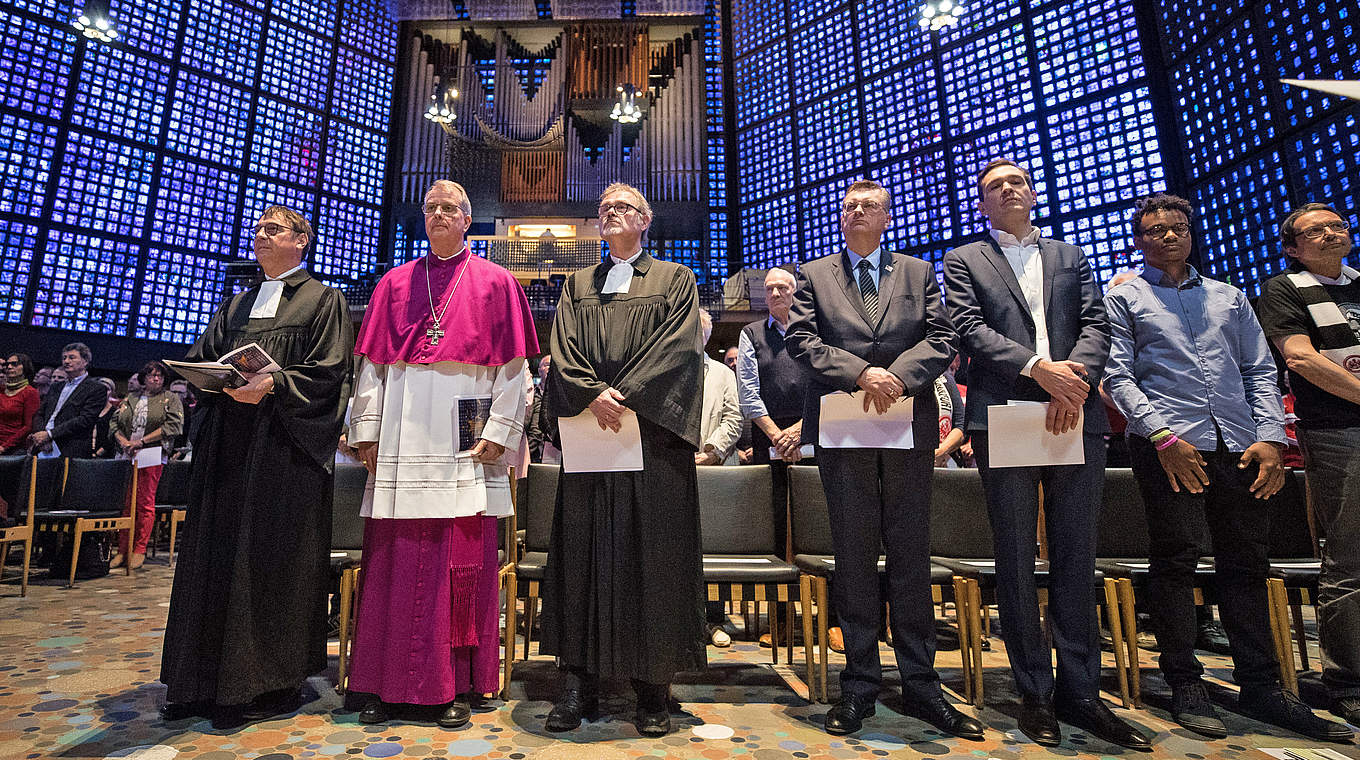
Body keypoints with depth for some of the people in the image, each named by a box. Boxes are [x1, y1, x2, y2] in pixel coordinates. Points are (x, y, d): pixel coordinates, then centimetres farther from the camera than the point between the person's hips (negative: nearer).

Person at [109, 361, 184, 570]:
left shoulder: (170, 399, 6)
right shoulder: (130, 399, 18)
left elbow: (172, 427, -6)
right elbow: (114, 423, 13)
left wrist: (142, 441, -12)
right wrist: (124, 442, -6)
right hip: (126, 457, 4)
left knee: (145, 503, -3)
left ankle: (139, 550, 4)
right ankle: (123, 549, 9)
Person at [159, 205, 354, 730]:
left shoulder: (323, 300, 3)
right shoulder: (236, 305, 23)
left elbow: (329, 371, -8)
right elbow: (199, 357, 19)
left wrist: (272, 384, -21)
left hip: (284, 443, -6)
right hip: (226, 441, 7)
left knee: (267, 560, -3)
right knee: (215, 556, 8)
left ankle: (268, 685, 8)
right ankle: (207, 682, 21)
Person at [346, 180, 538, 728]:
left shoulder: (494, 283, 7)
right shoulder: (395, 284, 17)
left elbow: (513, 366, 1)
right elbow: (371, 364, 13)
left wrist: (497, 432, -8)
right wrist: (368, 431, 5)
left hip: (463, 434, -3)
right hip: (402, 436, 3)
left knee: (462, 560, 0)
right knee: (393, 559, 4)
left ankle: (458, 686, 11)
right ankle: (389, 684, 18)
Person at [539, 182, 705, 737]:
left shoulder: (674, 279, 12)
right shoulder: (576, 286, 19)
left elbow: (678, 345, -4)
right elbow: (563, 350, 6)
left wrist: (625, 394, -14)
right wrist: (594, 395, -13)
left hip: (654, 433, -2)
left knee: (653, 555, 0)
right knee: (584, 552, 3)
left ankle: (652, 688, 12)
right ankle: (579, 682, 14)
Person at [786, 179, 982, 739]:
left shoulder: (918, 273, 15)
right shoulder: (813, 275, 12)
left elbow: (941, 339, 4)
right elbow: (801, 341, -1)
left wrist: (898, 375, -13)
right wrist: (860, 372, -14)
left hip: (909, 427, 1)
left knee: (912, 557, 7)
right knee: (854, 558, 5)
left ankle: (921, 685, 21)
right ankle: (860, 685, 17)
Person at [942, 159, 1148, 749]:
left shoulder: (1070, 256, 22)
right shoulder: (964, 259, 12)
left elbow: (1096, 324, 8)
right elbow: (969, 328, -3)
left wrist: (1075, 376, -12)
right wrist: (1037, 367, -16)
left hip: (1076, 418, 3)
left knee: (1076, 559, 7)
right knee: (1016, 562, 2)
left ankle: (1080, 692, 18)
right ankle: (1035, 692, 14)